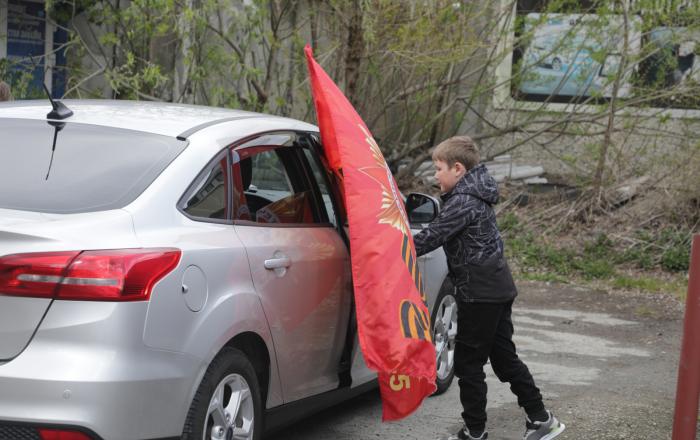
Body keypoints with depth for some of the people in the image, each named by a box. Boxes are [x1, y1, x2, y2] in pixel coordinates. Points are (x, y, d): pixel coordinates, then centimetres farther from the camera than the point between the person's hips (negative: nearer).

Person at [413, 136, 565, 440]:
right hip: (498, 288, 10)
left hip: (479, 293, -10)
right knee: (504, 357, 15)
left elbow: (431, 237, -21)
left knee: (468, 363, 0)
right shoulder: (476, 196, 14)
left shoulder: (462, 202, -16)